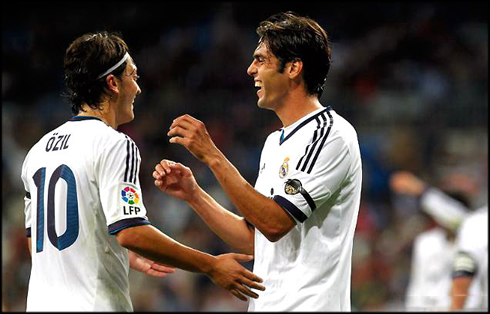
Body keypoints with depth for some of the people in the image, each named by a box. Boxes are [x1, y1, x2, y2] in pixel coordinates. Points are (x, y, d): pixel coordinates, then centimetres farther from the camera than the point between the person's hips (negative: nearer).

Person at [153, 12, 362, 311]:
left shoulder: (331, 134, -10)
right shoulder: (275, 142, 17)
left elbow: (275, 224, -19)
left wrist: (212, 155, -17)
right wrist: (193, 194, 8)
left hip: (308, 305, -8)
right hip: (265, 304, 8)